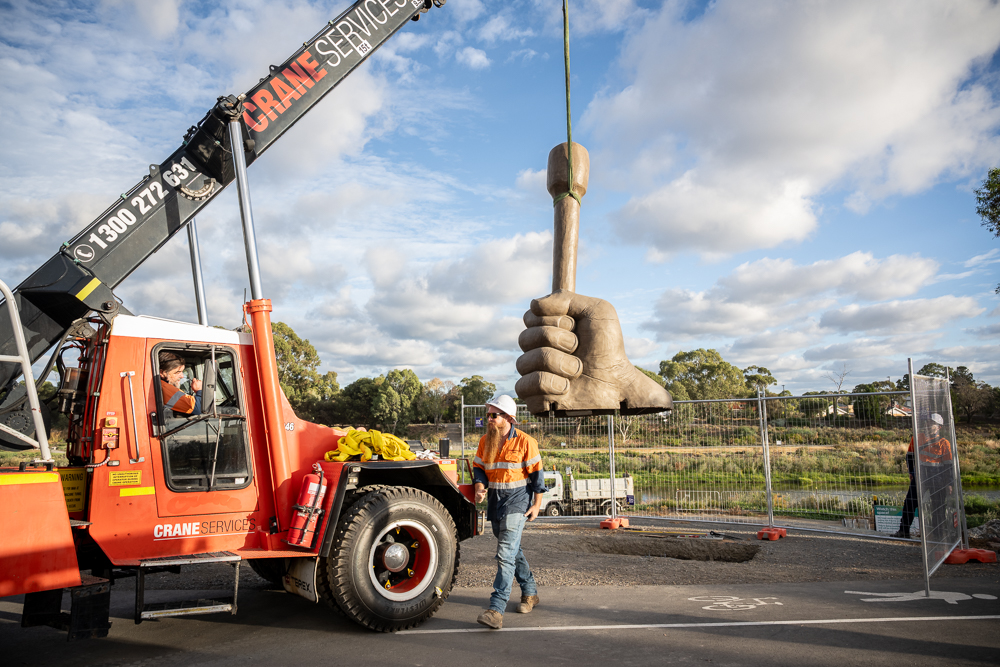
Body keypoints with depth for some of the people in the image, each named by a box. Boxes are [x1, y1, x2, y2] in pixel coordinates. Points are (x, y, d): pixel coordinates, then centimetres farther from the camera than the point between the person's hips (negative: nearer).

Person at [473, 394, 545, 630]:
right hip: (494, 501, 7)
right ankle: (530, 593, 36)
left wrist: (537, 504, -5)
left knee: (506, 554, -15)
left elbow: (536, 473, -5)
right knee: (513, 550, 18)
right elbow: (479, 467, 11)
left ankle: (496, 610, -18)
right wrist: (480, 487, -10)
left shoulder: (525, 441, -10)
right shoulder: (485, 441, 5)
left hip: (517, 499, -6)